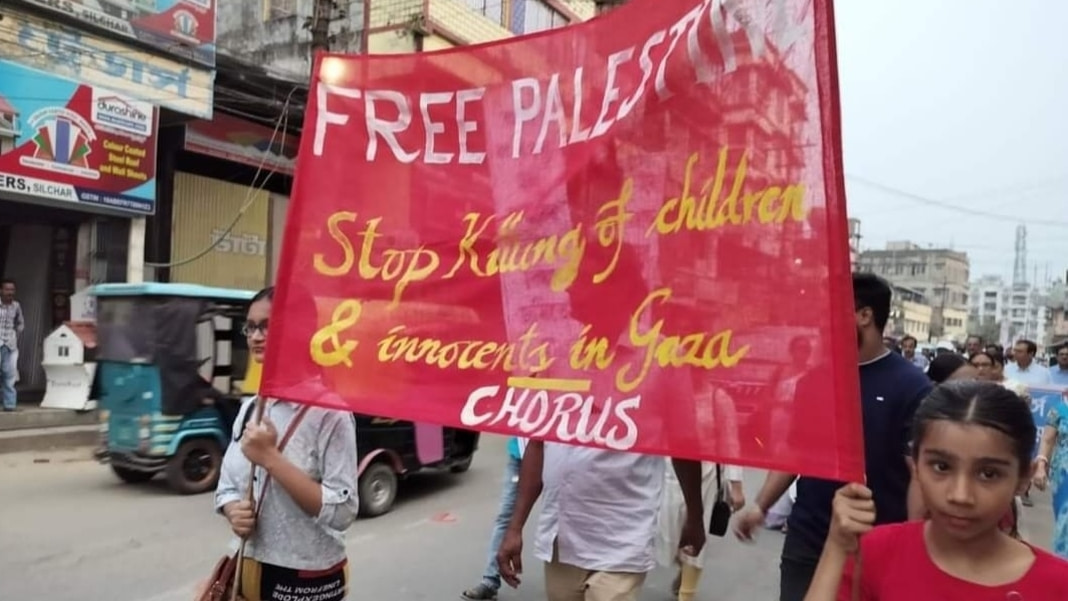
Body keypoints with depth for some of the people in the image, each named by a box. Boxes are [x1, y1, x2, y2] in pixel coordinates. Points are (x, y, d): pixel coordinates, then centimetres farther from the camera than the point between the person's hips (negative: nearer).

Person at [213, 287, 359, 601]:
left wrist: (271, 458, -24)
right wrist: (233, 511, -9)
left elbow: (342, 511, -21)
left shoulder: (328, 411, -16)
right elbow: (227, 486, 13)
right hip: (249, 572, 6)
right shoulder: (250, 408, 5)